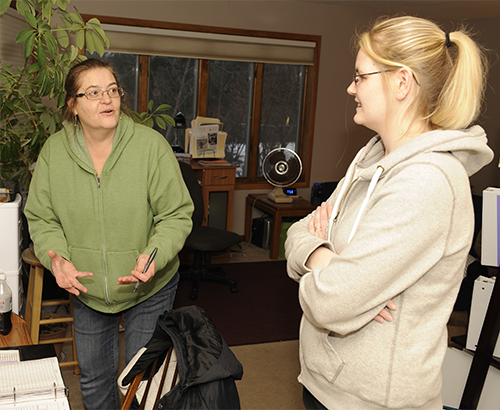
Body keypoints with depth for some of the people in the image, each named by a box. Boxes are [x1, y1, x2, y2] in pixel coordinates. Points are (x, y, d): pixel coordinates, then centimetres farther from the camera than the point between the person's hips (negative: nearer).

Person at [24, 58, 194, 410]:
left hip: (149, 289, -2)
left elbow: (176, 215, -14)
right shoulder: (54, 150, -7)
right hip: (86, 288, 3)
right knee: (93, 377, 21)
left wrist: (153, 255, -30)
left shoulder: (152, 145, -17)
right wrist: (56, 256, -19)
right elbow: (42, 219, -1)